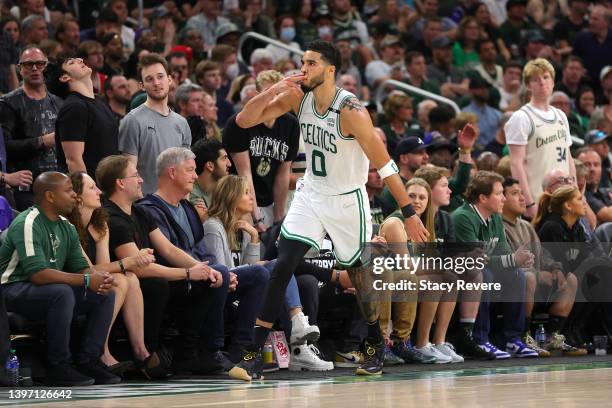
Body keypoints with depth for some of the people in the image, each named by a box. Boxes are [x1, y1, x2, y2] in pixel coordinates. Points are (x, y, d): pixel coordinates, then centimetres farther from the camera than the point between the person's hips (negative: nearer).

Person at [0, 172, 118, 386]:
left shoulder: (66, 227, 9)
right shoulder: (27, 224, -19)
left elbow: (80, 266, 8)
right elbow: (38, 273, -29)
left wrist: (99, 278, -17)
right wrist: (87, 280, -28)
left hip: (49, 291, 9)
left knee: (105, 295, -3)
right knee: (62, 292, -36)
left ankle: (88, 360, -2)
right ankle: (58, 367, -25)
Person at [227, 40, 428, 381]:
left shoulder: (351, 111, -24)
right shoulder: (297, 97, -9)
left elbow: (384, 164, -21)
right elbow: (244, 121, -8)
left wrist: (409, 212, -23)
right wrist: (273, 90, -24)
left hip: (348, 201, -4)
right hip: (311, 195, 4)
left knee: (360, 277, 10)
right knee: (282, 267, -11)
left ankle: (376, 345, 37)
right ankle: (255, 355, -13)